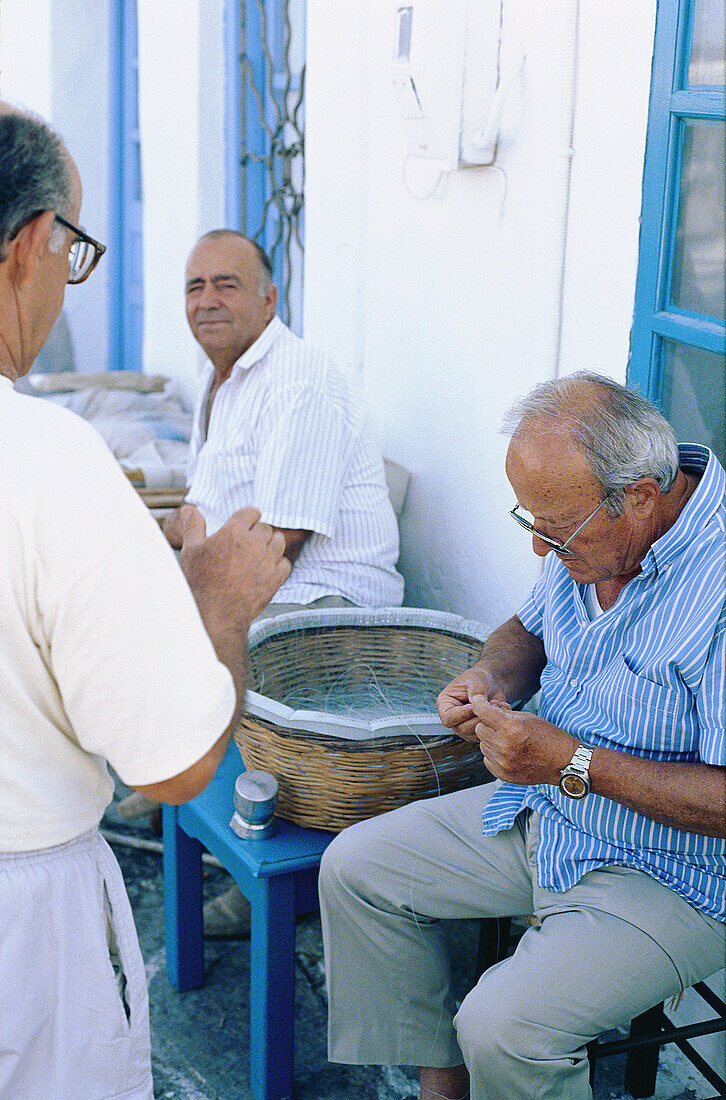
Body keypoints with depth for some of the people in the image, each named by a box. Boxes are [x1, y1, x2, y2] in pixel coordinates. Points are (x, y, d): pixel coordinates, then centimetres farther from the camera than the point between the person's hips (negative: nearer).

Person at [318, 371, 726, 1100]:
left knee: (504, 1027, -26)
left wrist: (573, 762, -28)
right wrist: (491, 678, -7)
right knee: (354, 867, 6)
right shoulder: (590, 529, -5)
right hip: (547, 812, 8)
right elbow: (531, 627, 16)